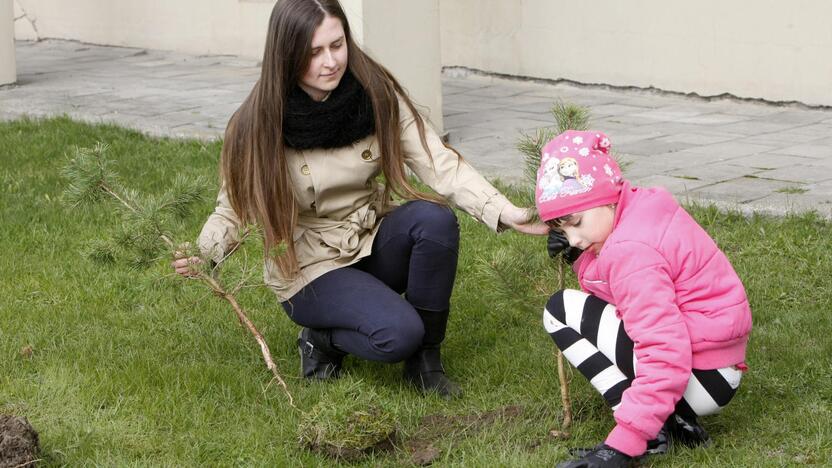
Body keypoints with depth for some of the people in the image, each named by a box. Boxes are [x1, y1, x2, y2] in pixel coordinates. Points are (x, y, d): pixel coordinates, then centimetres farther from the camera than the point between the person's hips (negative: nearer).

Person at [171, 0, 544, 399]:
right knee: (397, 334, -30)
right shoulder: (258, 125, -16)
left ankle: (424, 359, -10)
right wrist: (203, 253, -29)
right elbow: (234, 208, -7)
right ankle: (322, 338, 4)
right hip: (309, 268, -4)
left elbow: (438, 163, -15)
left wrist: (503, 210, -31)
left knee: (434, 218, -29)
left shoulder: (377, 96, -10)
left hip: (373, 243, 4)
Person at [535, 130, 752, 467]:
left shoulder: (630, 250, -21)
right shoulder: (644, 207, 6)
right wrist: (578, 258, -4)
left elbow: (665, 356, -29)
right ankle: (676, 419, 10)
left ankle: (652, 432, -10)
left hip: (703, 381, -10)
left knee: (561, 311, -5)